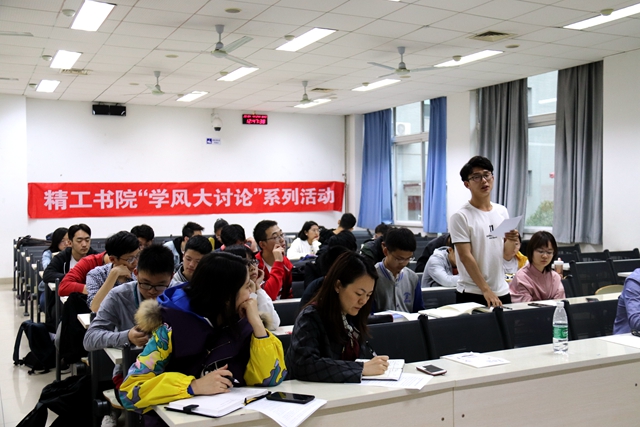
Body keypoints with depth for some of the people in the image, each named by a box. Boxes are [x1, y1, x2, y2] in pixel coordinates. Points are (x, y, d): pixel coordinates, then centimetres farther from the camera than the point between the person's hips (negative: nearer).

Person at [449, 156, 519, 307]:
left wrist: (511, 241, -10)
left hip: (502, 292, 5)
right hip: (472, 294, -5)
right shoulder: (460, 217, -10)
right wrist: (486, 290, -19)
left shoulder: (502, 211, 8)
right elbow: (465, 256, -15)